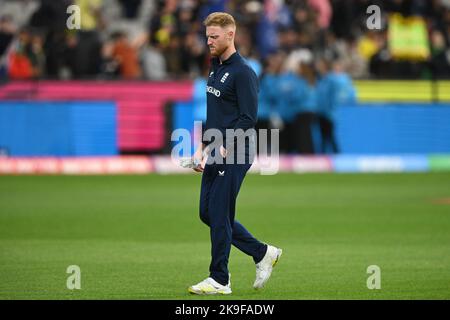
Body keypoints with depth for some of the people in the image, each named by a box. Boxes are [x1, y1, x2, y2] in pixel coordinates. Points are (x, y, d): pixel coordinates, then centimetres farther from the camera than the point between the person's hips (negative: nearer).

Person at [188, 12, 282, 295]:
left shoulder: (243, 73, -14)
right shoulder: (215, 69, 15)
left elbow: (248, 119, -19)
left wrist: (224, 149, -22)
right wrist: (203, 147, 16)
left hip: (234, 155, -9)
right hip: (216, 154, 9)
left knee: (219, 215, -6)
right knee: (207, 213, 10)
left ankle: (220, 280, 4)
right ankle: (263, 253, 20)